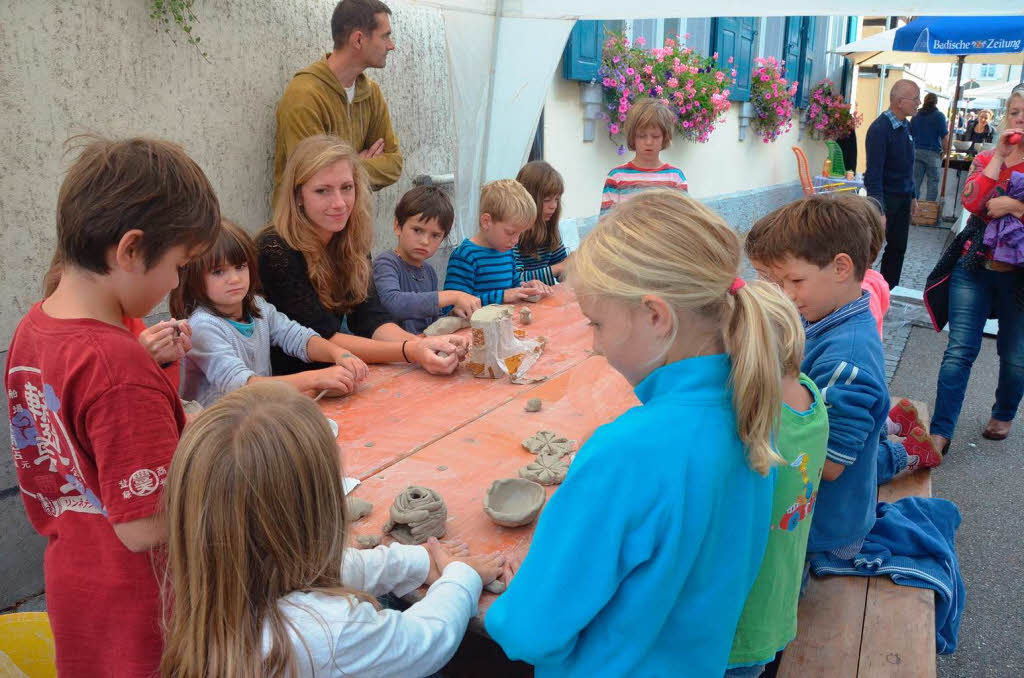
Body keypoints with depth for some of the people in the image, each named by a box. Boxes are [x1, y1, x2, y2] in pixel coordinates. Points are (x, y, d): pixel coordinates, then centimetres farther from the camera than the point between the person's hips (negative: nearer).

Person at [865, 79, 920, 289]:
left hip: (903, 198, 8)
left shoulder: (905, 126, 9)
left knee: (898, 248, 13)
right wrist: (878, 210, -26)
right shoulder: (880, 128, -18)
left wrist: (912, 196, 18)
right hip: (885, 197, -8)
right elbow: (874, 172, -22)